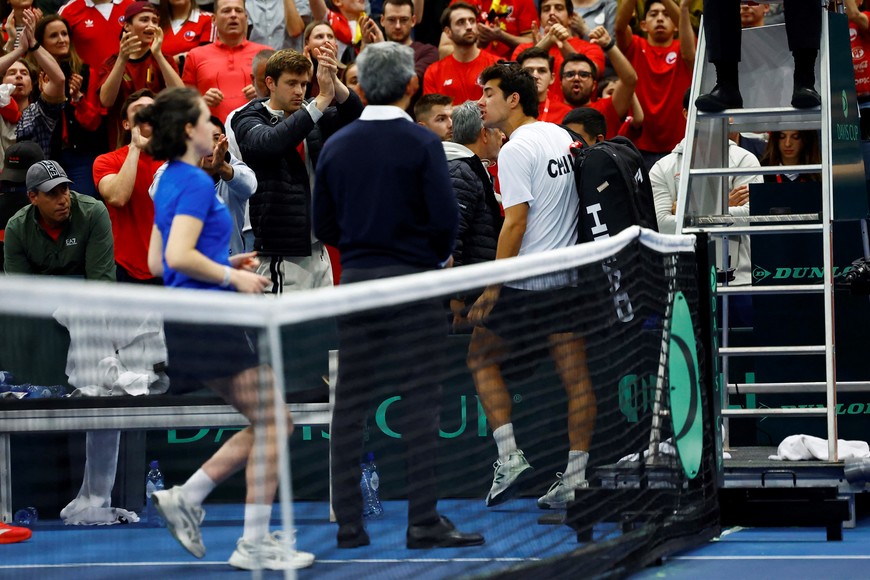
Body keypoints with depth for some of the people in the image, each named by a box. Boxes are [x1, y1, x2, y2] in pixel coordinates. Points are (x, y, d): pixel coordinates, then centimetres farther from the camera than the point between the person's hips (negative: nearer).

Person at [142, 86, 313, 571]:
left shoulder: (171, 182, 15)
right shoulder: (195, 182, -14)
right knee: (272, 424, -2)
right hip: (210, 320, -10)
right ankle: (254, 545, 1)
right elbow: (179, 256, -25)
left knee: (268, 424, 15)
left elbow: (157, 262, 20)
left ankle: (186, 498, 11)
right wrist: (233, 277, -14)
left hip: (189, 324, 10)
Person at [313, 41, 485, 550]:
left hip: (356, 279, 4)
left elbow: (324, 227, 8)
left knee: (351, 404, 6)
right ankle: (424, 522, -4)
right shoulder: (422, 144, -8)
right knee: (421, 403, -2)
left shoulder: (336, 146, 5)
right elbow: (446, 217, -12)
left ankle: (347, 522, 6)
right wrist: (438, 255, 7)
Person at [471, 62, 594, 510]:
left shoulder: (516, 150, -12)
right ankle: (576, 477, 4)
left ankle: (509, 456, 0)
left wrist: (492, 287, -15)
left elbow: (516, 222, -17)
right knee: (575, 374, 4)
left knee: (480, 356, 10)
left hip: (524, 281, -7)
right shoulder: (564, 138, 10)